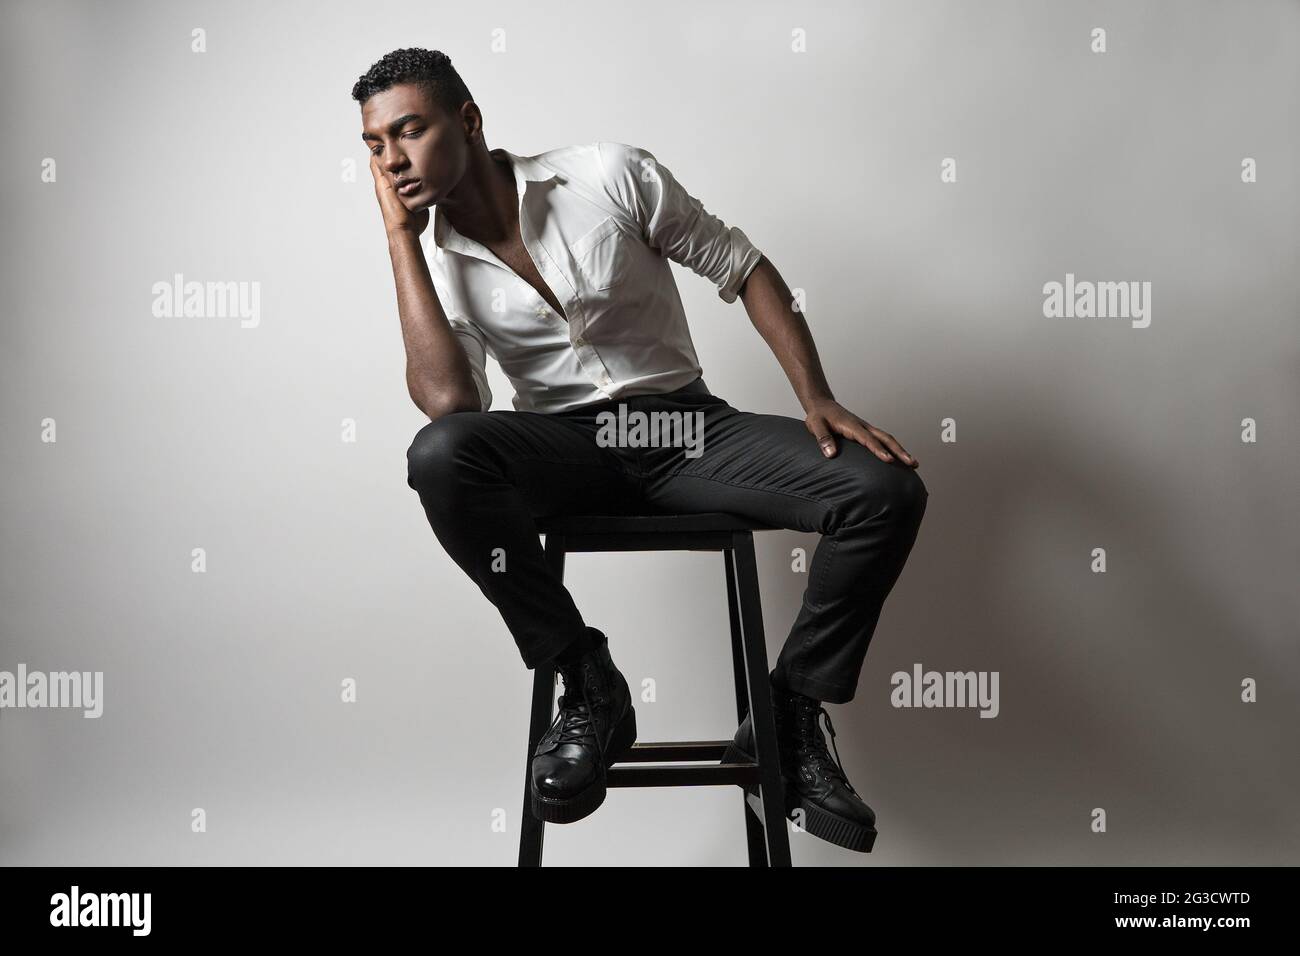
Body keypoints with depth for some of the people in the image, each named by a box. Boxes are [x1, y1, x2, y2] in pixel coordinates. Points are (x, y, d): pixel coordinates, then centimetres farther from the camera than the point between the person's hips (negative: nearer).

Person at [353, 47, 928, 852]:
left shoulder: (610, 175, -3)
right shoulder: (434, 263, 2)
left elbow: (745, 269, 2)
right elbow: (448, 403, -17)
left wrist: (818, 400, -10)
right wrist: (400, 235, -12)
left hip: (688, 430, 0)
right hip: (565, 450, 1)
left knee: (888, 490, -22)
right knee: (439, 456, -33)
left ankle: (789, 719, -3)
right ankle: (590, 690, -17)